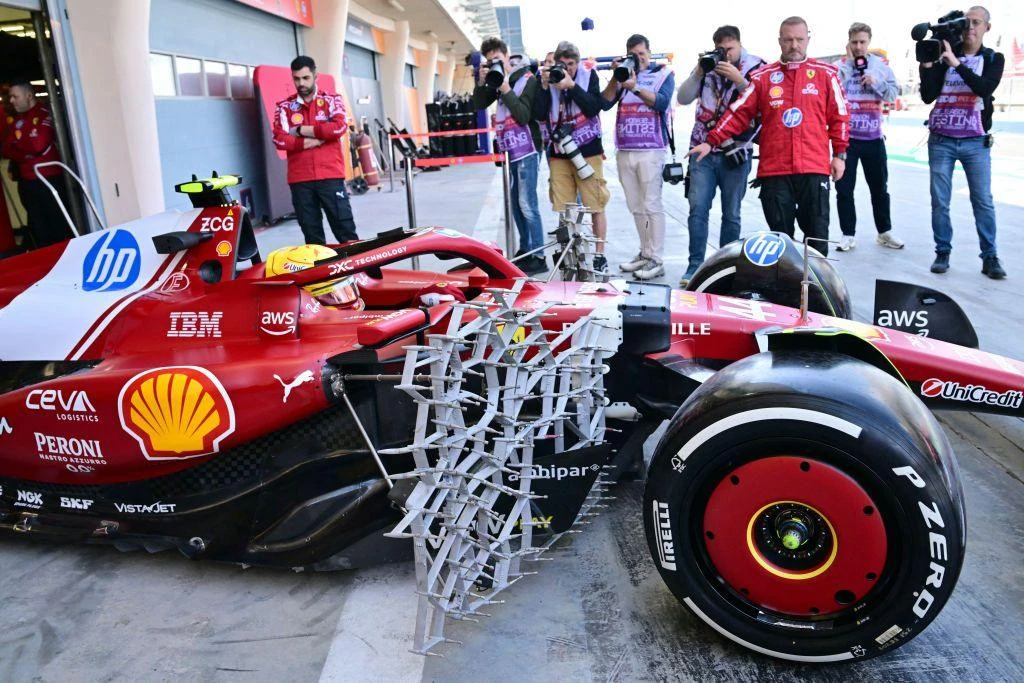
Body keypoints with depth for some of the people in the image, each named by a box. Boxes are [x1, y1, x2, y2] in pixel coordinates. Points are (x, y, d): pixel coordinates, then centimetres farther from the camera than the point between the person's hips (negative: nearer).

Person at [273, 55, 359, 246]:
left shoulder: (331, 100, 8)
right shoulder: (285, 107, 9)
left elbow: (339, 127, -11)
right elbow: (280, 140, -5)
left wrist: (301, 131, -7)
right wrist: (318, 138, -10)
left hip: (330, 175, -2)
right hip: (300, 179, 2)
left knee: (345, 227, -2)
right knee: (311, 233, 7)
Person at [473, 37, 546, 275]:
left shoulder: (527, 79, -9)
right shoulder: (497, 79, 11)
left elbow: (523, 115, -19)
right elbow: (478, 105, 7)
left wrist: (506, 88, -21)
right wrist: (482, 81, -7)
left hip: (526, 150, -7)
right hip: (510, 150, 7)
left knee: (527, 204, -10)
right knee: (515, 204, 11)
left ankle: (539, 257, -6)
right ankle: (525, 250, 20)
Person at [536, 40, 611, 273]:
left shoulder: (589, 76, 2)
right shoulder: (548, 79, 6)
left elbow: (595, 107, -12)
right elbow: (541, 115, -2)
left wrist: (571, 85, -19)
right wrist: (545, 86, -12)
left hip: (587, 151, -2)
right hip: (558, 152, 2)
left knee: (596, 205, -1)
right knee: (563, 208, 4)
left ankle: (600, 255, 8)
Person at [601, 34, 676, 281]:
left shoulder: (663, 73, 6)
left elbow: (662, 103, -11)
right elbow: (606, 103, 5)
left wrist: (635, 87, -19)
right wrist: (615, 78, -8)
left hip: (650, 150, -4)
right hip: (624, 151, 4)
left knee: (652, 205, -6)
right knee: (635, 207, 7)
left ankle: (657, 260, -4)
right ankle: (645, 253, 16)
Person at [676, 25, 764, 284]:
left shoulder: (756, 67, 1)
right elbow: (683, 98, 4)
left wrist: (738, 79, -18)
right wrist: (699, 71, -7)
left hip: (735, 153, -1)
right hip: (703, 150, 2)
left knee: (731, 214, 6)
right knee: (697, 209, -5)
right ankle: (694, 266, 1)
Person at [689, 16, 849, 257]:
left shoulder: (825, 74, 8)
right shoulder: (763, 76, 9)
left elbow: (839, 115, 9)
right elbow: (739, 113, 5)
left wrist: (839, 154, 4)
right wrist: (711, 141, -4)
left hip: (815, 169, 0)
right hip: (774, 171, 0)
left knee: (817, 235, 3)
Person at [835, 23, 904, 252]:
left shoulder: (880, 65, 5)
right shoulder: (840, 66, 0)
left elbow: (893, 95, 2)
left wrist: (876, 83, -14)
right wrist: (848, 63, -14)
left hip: (873, 138, 2)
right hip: (846, 137, -2)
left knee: (880, 188, 11)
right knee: (844, 189, 0)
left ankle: (885, 232, 23)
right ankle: (848, 235, 10)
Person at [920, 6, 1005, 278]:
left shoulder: (993, 59, 6)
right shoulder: (943, 56, 7)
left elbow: (985, 87, -14)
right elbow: (928, 97, 0)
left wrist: (955, 63, -19)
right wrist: (927, 65, -11)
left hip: (976, 142, -1)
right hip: (941, 140, 1)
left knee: (984, 201, -3)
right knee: (940, 201, -2)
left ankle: (990, 256, 1)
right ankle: (942, 252, 6)